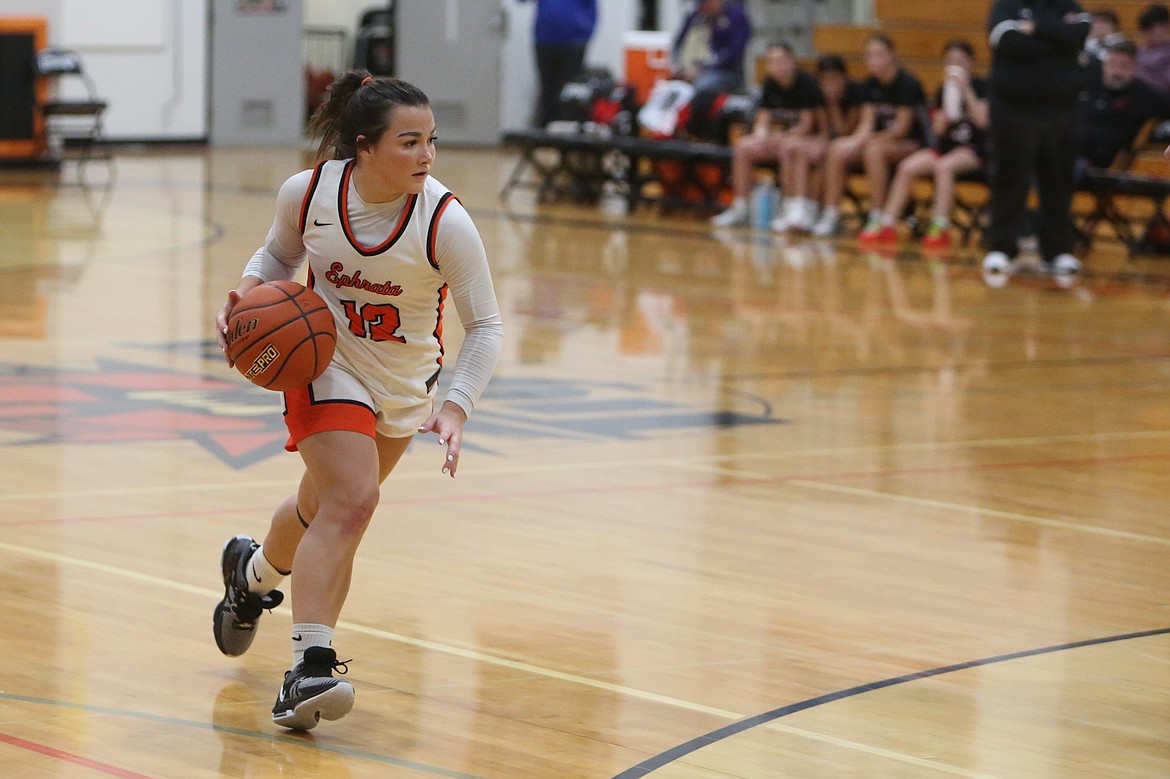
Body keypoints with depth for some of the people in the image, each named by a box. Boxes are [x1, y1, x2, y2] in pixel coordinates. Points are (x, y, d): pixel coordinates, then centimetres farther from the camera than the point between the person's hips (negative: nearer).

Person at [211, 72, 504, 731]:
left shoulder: (446, 221, -26)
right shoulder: (307, 194, -20)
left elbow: (486, 326, -20)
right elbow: (279, 255, 3)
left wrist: (456, 407, -34)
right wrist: (247, 297, -17)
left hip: (406, 381, 2)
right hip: (327, 361, -2)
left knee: (327, 508, 21)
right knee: (350, 502, -23)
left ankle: (255, 573, 54)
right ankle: (310, 668, -24)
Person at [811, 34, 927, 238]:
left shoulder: (907, 84, -13)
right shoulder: (870, 86, 6)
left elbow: (902, 128, -16)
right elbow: (866, 124, 2)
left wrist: (865, 140, -15)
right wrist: (856, 141, -20)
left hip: (912, 144, -7)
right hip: (880, 141, 7)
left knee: (874, 150, -36)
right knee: (837, 149, -16)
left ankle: (877, 217, -32)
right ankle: (830, 215, -17)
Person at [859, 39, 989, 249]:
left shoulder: (979, 86, -1)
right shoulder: (943, 91, 13)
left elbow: (982, 121, -16)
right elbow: (938, 133, 10)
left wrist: (966, 90, -18)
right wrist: (939, 125, -13)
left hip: (975, 150, -5)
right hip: (945, 145, 5)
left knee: (944, 166, -35)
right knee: (907, 167, -17)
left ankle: (940, 228, -37)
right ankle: (886, 225, -17)